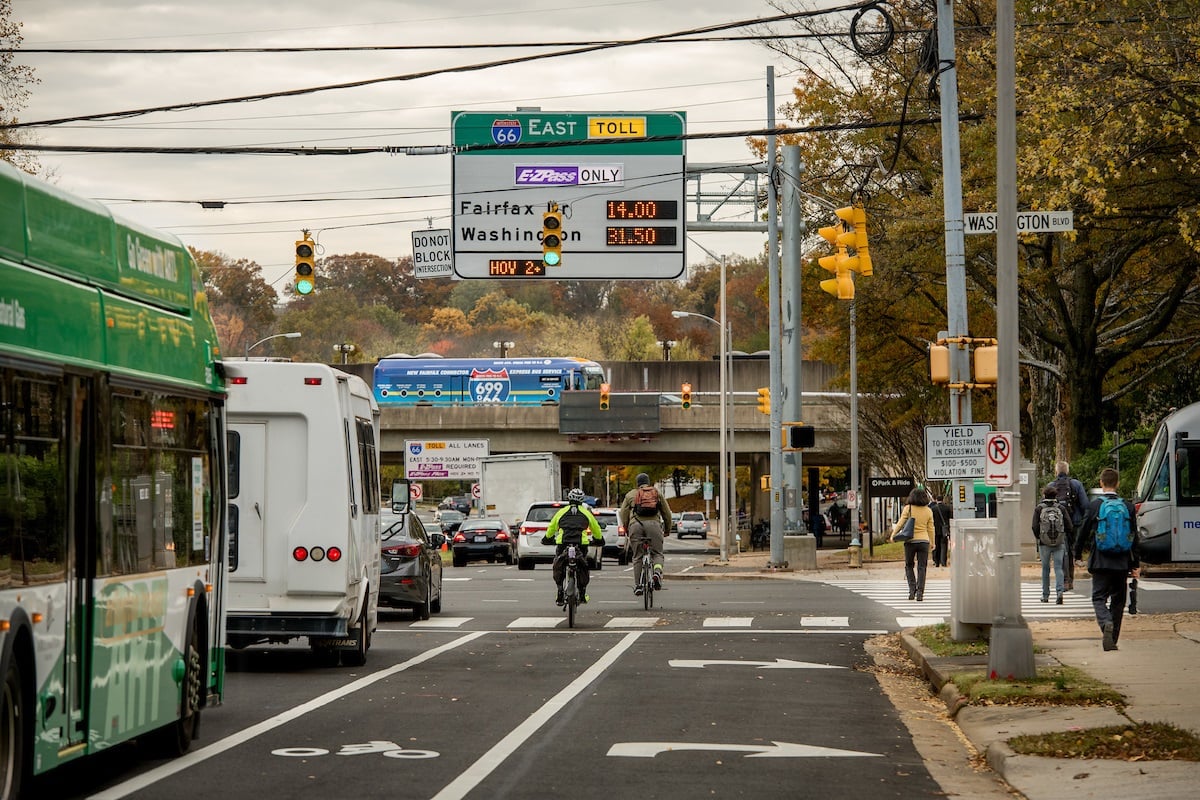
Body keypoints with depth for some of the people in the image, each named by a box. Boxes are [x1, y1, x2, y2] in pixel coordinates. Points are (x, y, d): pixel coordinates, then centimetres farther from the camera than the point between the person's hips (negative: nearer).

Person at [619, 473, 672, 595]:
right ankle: (657, 572, -23)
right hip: (653, 523, 0)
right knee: (657, 553, 8)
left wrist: (626, 530, 24)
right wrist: (667, 528, 29)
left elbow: (623, 514, 14)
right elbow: (667, 512, 18)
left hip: (635, 524, 0)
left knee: (637, 556, 8)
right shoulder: (657, 493, 20)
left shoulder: (630, 494, 20)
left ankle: (638, 585, 6)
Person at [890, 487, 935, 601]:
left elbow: (900, 523, -8)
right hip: (924, 540, 1)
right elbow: (930, 528, 6)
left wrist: (893, 535, -3)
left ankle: (912, 588, 1)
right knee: (921, 567, 4)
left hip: (910, 541, -1)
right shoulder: (928, 511, 3)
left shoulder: (908, 508, -4)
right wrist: (933, 543, 14)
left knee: (908, 566, 15)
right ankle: (920, 593, -3)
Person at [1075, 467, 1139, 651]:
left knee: (1099, 597, 0)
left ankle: (1106, 623, -29)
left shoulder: (1095, 505, -7)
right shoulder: (1127, 507, 2)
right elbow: (1134, 537, 6)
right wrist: (1135, 564, 12)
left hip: (1101, 561, -3)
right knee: (1118, 599, 12)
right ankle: (1112, 638, 14)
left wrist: (1078, 553, 17)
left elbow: (1084, 531, 0)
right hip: (1122, 562, 3)